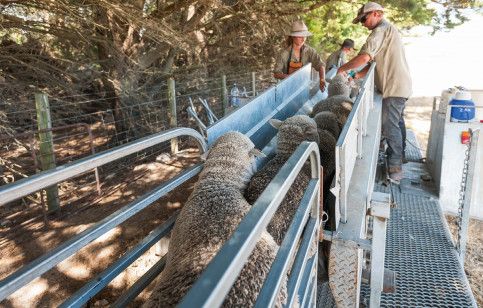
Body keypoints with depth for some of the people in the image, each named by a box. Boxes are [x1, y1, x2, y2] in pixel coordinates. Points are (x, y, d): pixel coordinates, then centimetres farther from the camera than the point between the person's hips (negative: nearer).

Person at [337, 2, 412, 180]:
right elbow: (374, 62, 20)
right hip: (398, 86, 11)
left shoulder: (382, 30, -12)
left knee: (390, 126, -10)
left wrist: (342, 69, -13)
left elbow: (364, 57, -25)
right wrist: (358, 75, 7)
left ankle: (395, 166, -3)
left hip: (395, 88, -11)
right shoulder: (387, 30, 23)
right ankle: (393, 159, 26)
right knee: (393, 124, 16)